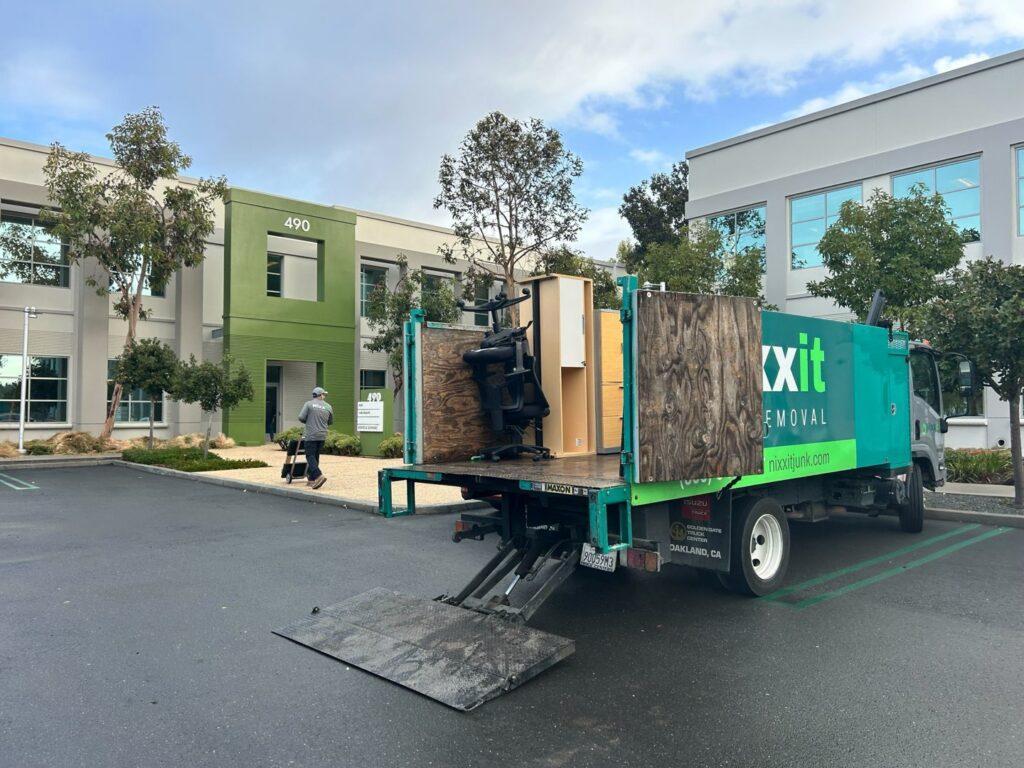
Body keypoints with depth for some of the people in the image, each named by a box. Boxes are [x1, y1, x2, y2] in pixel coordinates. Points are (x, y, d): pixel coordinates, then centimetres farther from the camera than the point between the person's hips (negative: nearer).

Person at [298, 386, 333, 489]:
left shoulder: (309, 404, -5)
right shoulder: (328, 406, 4)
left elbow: (301, 417, -10)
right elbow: (330, 422, 13)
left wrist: (308, 422, 10)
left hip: (310, 435, -4)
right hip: (322, 435, 4)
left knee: (310, 456, -3)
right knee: (316, 456, 13)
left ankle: (318, 476, -21)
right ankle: (311, 479, 18)